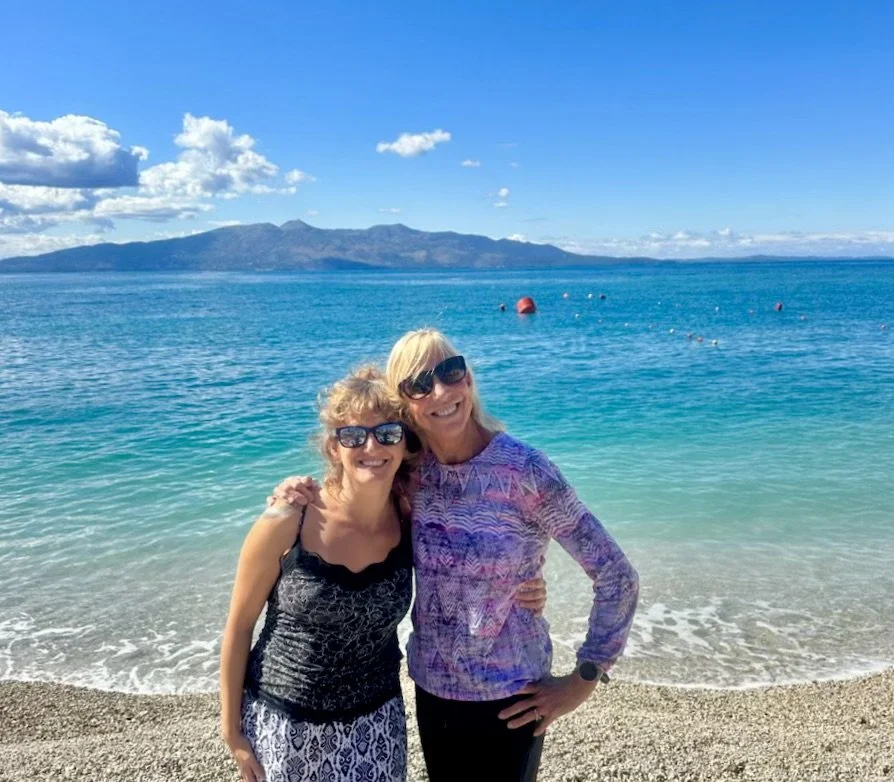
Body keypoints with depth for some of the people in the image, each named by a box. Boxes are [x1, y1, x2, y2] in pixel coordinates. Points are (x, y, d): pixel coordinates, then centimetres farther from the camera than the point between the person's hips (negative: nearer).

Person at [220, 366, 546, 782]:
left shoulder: (411, 524, -13)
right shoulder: (286, 525, -21)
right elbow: (238, 627, -8)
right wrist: (232, 730, -2)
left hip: (376, 720, 2)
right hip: (284, 722, -2)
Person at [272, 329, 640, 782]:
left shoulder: (523, 471, -21)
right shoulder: (410, 471, -8)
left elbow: (616, 577, -16)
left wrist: (583, 681, -11)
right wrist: (301, 495, -11)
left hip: (507, 696, -4)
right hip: (430, 687, 5)